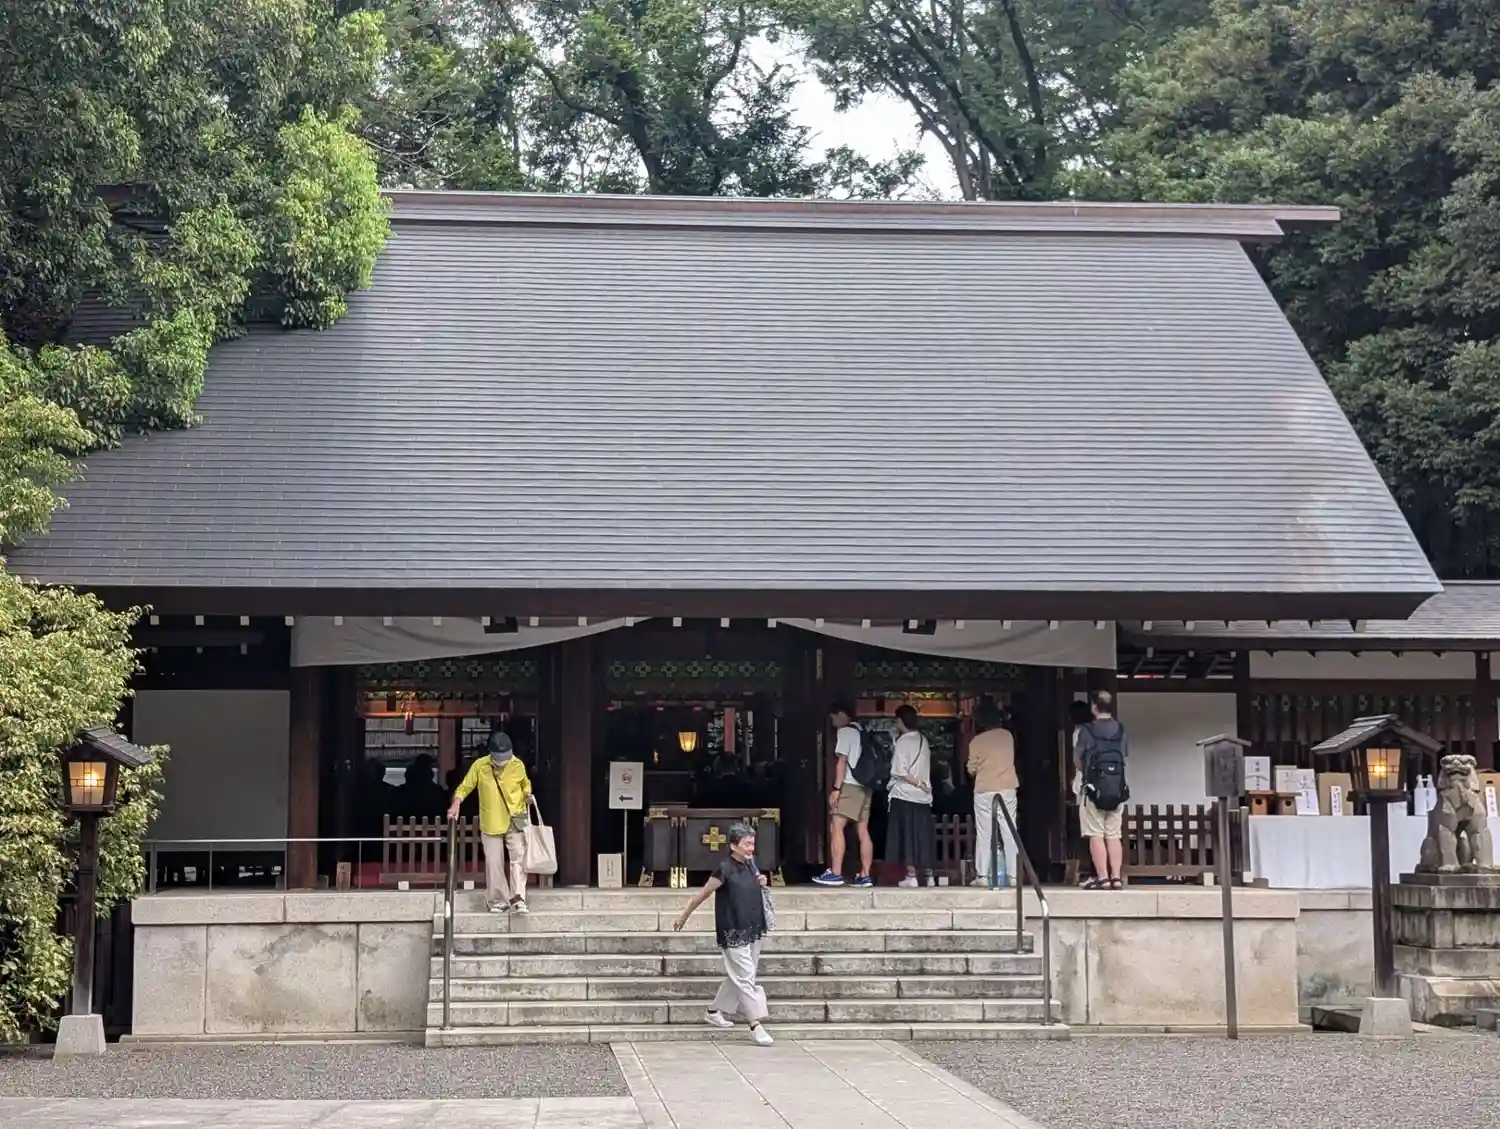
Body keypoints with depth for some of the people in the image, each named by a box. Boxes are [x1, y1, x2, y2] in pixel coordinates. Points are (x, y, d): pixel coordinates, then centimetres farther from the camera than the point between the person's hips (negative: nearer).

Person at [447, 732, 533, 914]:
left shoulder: (518, 765, -4)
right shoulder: (479, 765, -9)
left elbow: (525, 783, 16)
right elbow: (465, 787, -3)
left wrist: (527, 794, -5)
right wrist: (455, 805, -18)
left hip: (515, 821, 0)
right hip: (491, 823, 0)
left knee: (519, 860, -8)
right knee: (493, 863, 2)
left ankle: (518, 899, -8)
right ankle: (499, 900, 12)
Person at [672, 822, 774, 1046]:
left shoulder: (751, 865, 5)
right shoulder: (726, 870, -16)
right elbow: (703, 894, -7)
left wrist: (761, 884, -1)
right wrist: (684, 916, 1)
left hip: (753, 931, 8)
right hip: (733, 933, -8)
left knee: (737, 977, 16)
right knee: (746, 978, -8)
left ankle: (714, 1012, 30)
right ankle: (756, 1025, -8)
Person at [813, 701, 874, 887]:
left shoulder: (844, 731, -4)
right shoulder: (862, 733, 20)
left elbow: (842, 761, -12)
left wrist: (836, 788, -15)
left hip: (850, 785, -9)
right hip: (865, 786, 9)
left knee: (836, 827, -10)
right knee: (863, 831, 6)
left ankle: (835, 874, -17)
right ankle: (865, 876, 3)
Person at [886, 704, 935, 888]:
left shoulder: (902, 742, -9)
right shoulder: (923, 741, 10)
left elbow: (900, 772, -15)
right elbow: (925, 768, 10)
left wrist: (917, 783, -8)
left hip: (904, 794, -6)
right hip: (924, 796, 6)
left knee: (907, 836, -3)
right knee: (924, 836, 9)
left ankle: (911, 876, -5)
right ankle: (928, 875, 10)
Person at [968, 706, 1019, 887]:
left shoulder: (976, 741, -5)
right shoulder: (1007, 736, 3)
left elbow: (972, 769, 0)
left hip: (984, 791, -2)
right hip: (1007, 789, 2)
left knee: (984, 835, 3)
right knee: (1009, 833, 4)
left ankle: (982, 876, -1)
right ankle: (1013, 875, 0)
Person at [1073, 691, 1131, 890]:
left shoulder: (1086, 730, -7)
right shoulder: (1121, 731, 6)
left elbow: (1077, 761, -2)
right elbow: (1125, 756, 10)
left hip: (1093, 788, -4)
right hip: (1117, 788, 4)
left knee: (1096, 835, -2)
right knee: (1113, 835, 9)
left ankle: (1102, 878, -7)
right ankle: (1117, 877, 5)